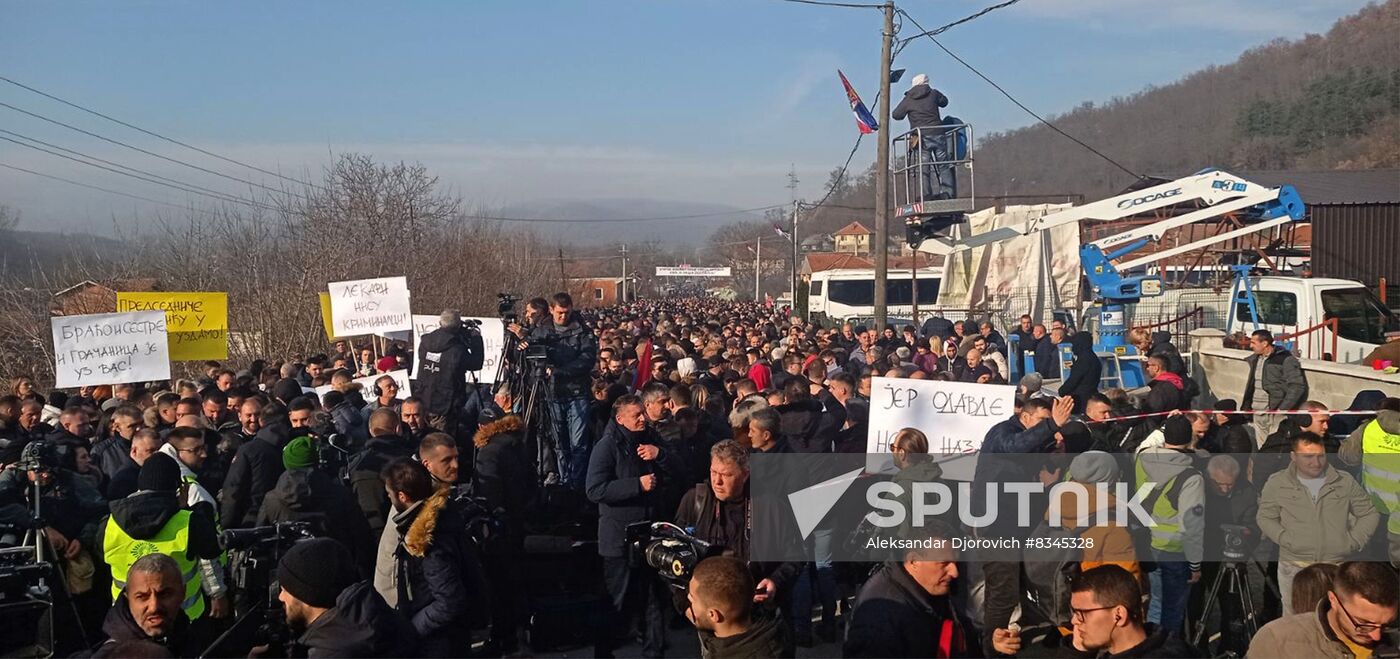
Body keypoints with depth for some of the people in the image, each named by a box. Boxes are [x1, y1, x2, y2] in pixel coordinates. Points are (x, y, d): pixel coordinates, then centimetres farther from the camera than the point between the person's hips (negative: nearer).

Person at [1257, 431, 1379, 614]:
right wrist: (1286, 540, -9)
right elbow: (1265, 518, 5)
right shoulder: (1277, 483, 1)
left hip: (1337, 565, 1)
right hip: (1293, 567, -1)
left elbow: (1370, 513, 12)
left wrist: (1355, 541, 1)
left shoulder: (1345, 481, 5)